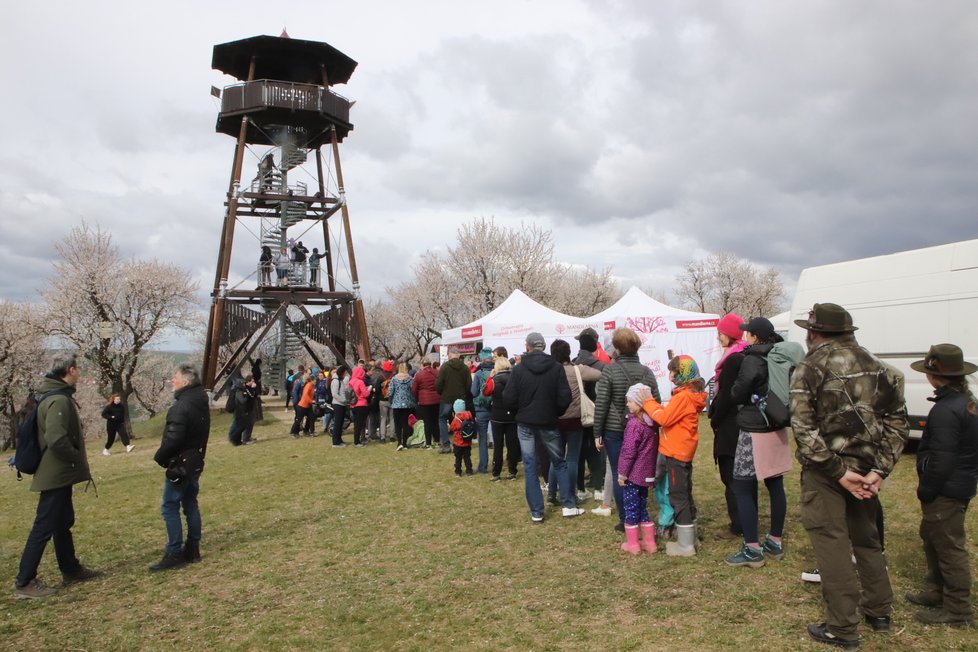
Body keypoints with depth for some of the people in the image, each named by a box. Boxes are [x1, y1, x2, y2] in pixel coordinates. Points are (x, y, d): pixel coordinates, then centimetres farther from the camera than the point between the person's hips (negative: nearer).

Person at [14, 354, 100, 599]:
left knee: (63, 522, 19)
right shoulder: (59, 400, -22)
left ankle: (71, 570, 31)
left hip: (58, 473, 11)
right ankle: (24, 583, 5)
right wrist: (77, 459, -16)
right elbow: (56, 439, -31)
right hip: (56, 475, -11)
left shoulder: (54, 395, 10)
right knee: (44, 527, -3)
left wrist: (76, 459, 15)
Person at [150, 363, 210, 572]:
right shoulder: (201, 403, 7)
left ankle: (174, 554, 2)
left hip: (179, 464, -9)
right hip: (195, 461, 9)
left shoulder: (181, 407, -23)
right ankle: (193, 549, 22)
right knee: (190, 504, 15)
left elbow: (173, 439, -25)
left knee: (170, 507, -1)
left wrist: (159, 457, -9)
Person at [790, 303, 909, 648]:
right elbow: (897, 421, 4)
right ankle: (879, 612, 35)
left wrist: (838, 472, -15)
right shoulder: (875, 366, 7)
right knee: (866, 538, 21)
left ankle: (842, 629, 8)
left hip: (826, 469, -6)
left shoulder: (811, 368, -10)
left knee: (831, 542, 2)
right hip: (866, 467, 6)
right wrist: (879, 469, -2)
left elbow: (804, 427, -19)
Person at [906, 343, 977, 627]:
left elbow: (941, 460, -26)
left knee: (949, 548, 1)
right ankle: (935, 592, 36)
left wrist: (925, 490, -15)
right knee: (932, 537, 23)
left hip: (946, 491, -11)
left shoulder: (946, 410, -25)